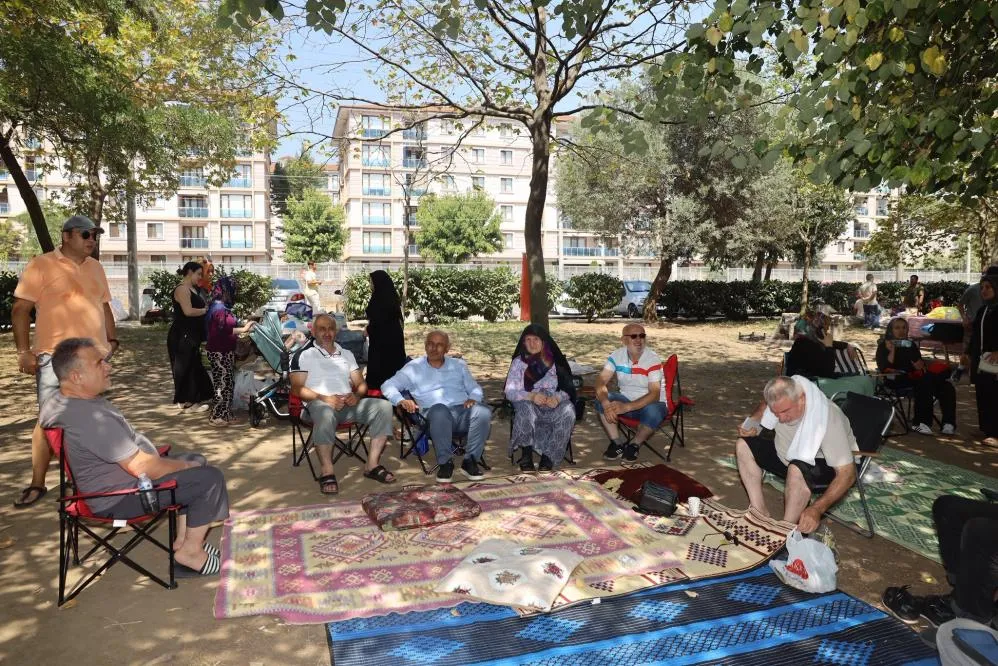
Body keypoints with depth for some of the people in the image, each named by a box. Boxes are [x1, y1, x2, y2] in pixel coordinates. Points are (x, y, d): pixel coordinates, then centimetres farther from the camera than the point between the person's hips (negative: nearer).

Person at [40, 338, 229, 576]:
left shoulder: (66, 400, 3)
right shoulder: (89, 418, -31)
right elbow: (142, 467, -28)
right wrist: (185, 466, -11)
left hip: (113, 476, 11)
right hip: (119, 497, -11)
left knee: (196, 460, 19)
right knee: (210, 478, -16)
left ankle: (182, 539, 19)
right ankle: (191, 551, 1)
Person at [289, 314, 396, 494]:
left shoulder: (347, 354, 24)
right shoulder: (303, 355, 8)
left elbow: (361, 384, 21)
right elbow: (297, 388, -3)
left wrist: (356, 395, -5)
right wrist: (325, 398, -18)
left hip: (349, 403, 5)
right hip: (319, 403, -5)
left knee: (383, 406, -21)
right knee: (325, 413, -42)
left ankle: (372, 464, -20)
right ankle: (327, 471, -32)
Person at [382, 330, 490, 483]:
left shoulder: (459, 365, 22)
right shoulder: (413, 367, 15)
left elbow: (476, 389, 21)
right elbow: (388, 386, 8)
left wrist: (473, 399, -4)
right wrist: (401, 400, -13)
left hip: (462, 411, 2)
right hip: (435, 414, -2)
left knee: (483, 412, -31)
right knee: (439, 410, -39)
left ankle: (470, 461, -18)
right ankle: (445, 463, -22)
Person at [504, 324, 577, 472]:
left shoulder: (555, 361, 8)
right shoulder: (519, 362, 4)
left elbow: (567, 389, 3)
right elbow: (510, 392, -5)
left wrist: (557, 398, -22)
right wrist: (531, 396, -25)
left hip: (552, 406, 1)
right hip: (529, 406, -1)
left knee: (568, 410, -32)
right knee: (526, 407, -37)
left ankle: (548, 458, -23)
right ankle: (526, 455, -19)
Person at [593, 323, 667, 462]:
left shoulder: (653, 359, -20)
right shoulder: (617, 355, -8)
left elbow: (654, 394, -27)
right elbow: (601, 381, -15)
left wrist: (626, 407, -41)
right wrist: (606, 403, -37)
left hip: (649, 403, -3)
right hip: (625, 399, 3)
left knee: (653, 412, -38)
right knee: (600, 400, -23)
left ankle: (634, 445, -8)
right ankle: (617, 443, -9)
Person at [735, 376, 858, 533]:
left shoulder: (827, 417, -35)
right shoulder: (781, 400, -18)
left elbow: (847, 473, -36)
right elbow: (763, 409, 10)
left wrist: (817, 509, -46)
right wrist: (751, 423, -13)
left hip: (825, 465, -6)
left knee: (796, 469, -38)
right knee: (743, 445, -9)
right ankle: (760, 512, -9)